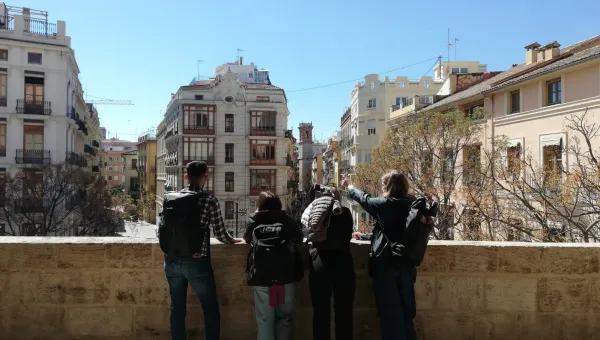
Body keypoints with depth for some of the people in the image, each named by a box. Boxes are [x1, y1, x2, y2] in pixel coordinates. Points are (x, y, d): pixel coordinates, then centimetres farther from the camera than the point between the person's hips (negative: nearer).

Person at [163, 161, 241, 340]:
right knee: (211, 309, 11)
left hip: (172, 261, 4)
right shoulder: (209, 200, -8)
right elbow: (220, 234, -4)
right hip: (196, 262, -4)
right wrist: (232, 240, 17)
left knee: (177, 308, 16)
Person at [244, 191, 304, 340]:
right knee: (284, 319, 12)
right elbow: (300, 237, 17)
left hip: (261, 280, 0)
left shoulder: (254, 221, 2)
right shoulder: (287, 220, 3)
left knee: (264, 321, 7)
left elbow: (247, 238, 20)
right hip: (286, 279, 0)